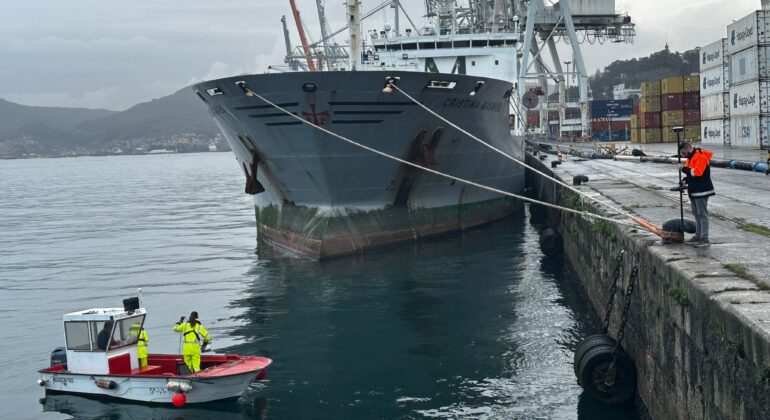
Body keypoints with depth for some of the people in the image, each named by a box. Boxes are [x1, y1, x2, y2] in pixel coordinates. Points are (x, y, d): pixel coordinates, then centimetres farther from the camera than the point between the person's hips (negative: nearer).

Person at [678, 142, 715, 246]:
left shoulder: (701, 157, -17)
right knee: (696, 214, 16)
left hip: (701, 191, -10)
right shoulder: (690, 158, 15)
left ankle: (704, 238, -7)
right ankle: (698, 235, 24)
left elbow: (696, 172, -28)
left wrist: (684, 168, -21)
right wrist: (686, 180, 5)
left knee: (702, 214, -8)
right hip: (694, 191, 10)